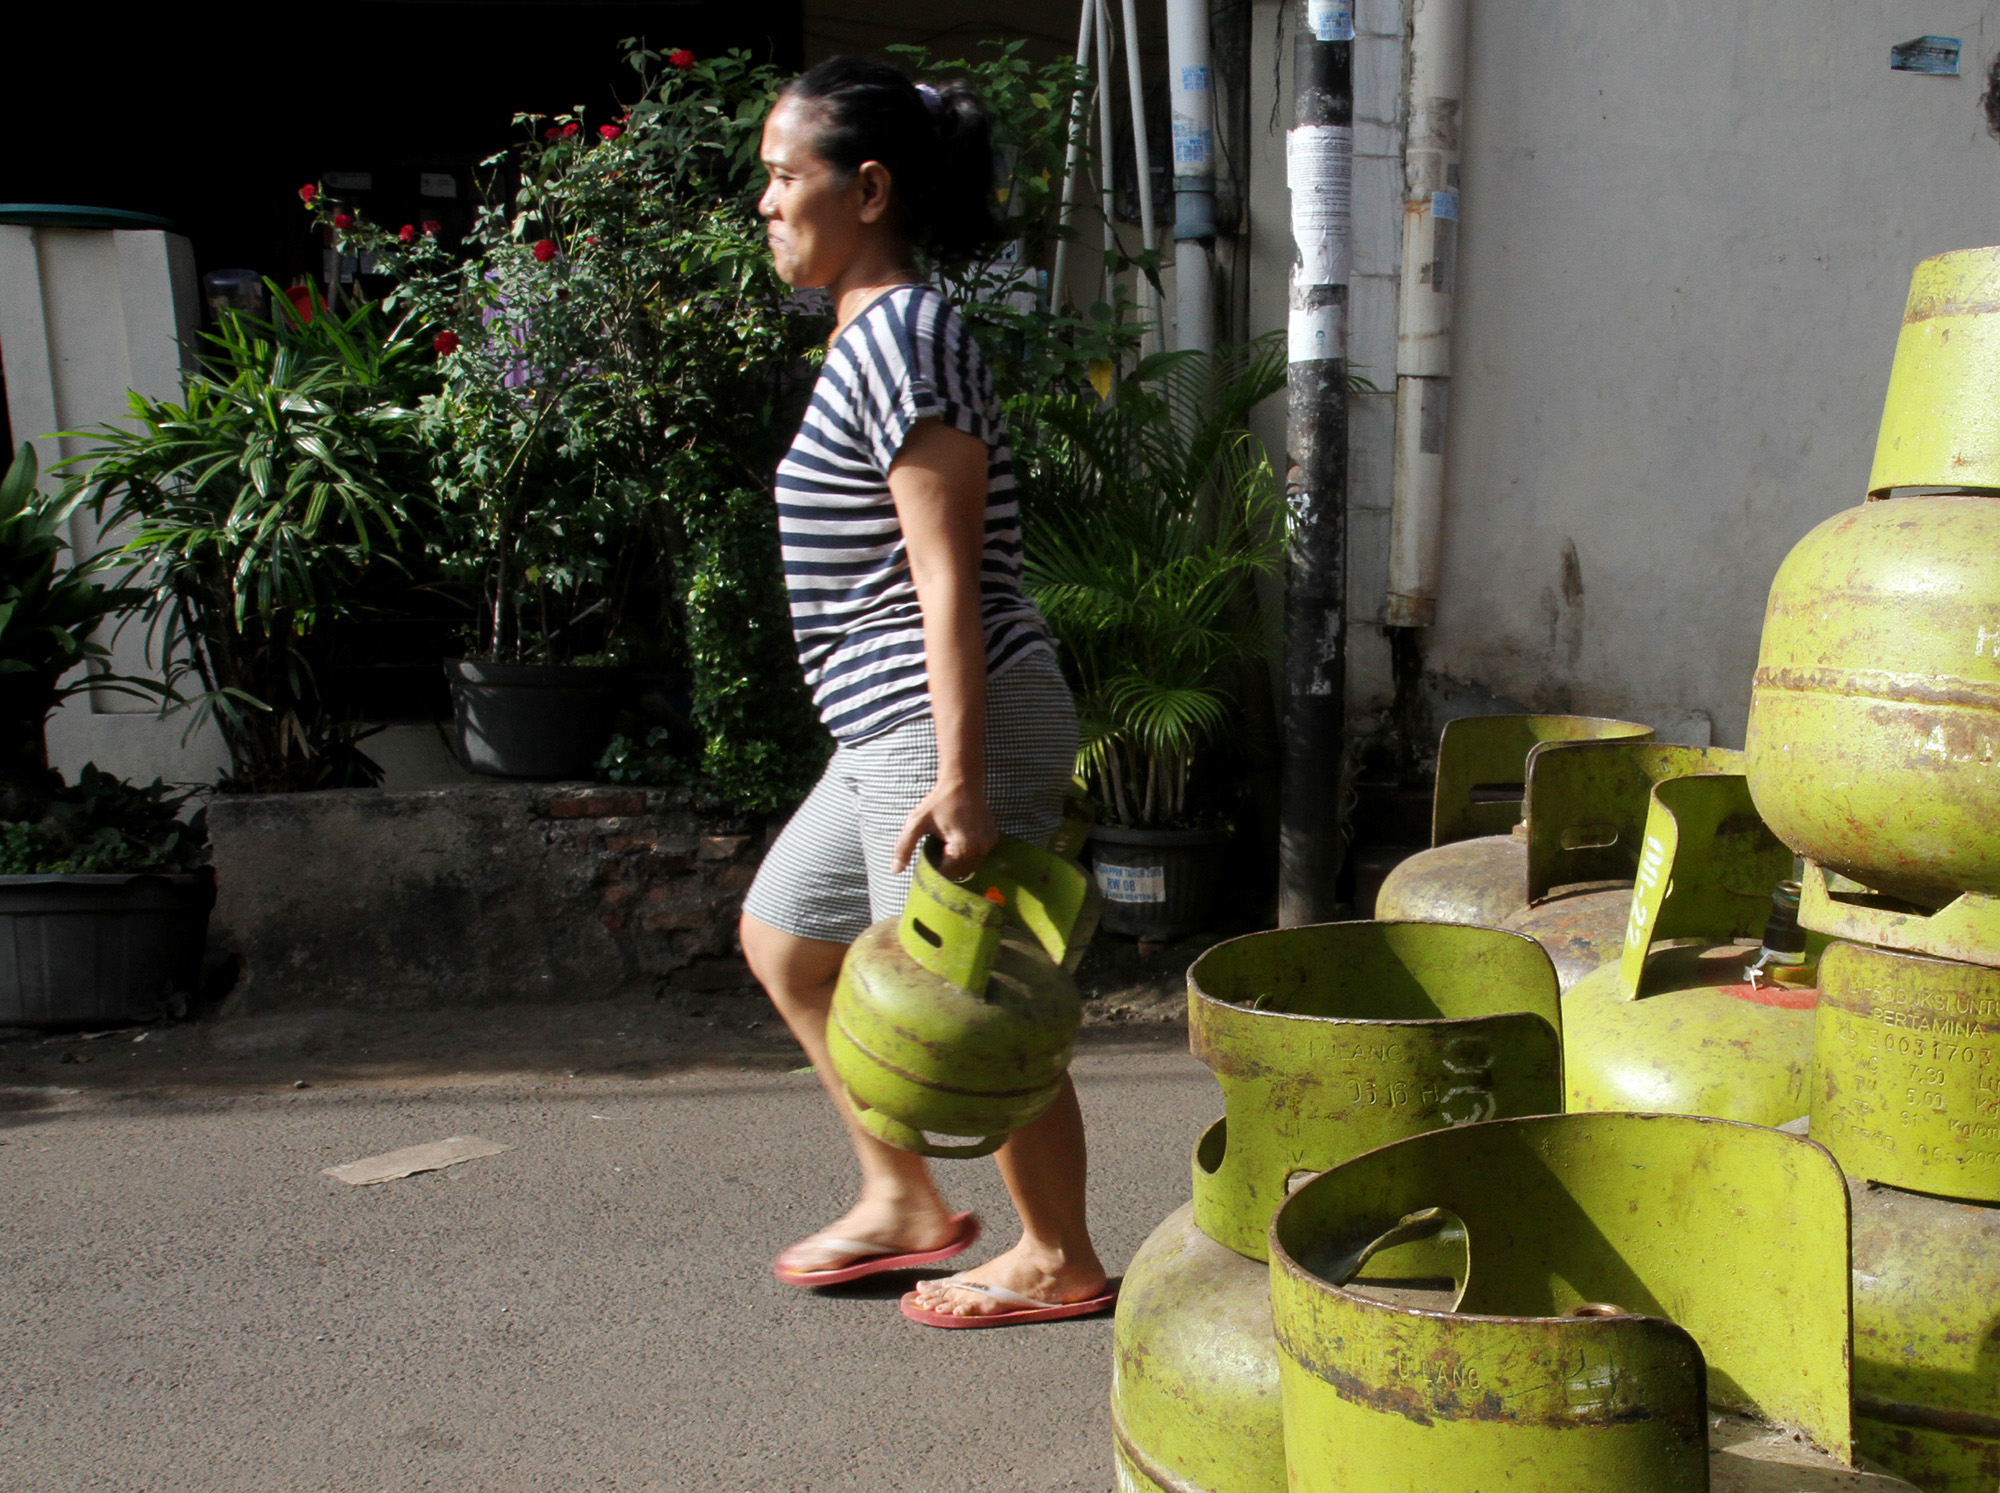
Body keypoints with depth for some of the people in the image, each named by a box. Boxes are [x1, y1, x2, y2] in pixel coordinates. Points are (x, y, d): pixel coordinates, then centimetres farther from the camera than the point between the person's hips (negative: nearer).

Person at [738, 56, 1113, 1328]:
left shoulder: (901, 336, -15)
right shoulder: (873, 335, 15)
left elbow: (948, 576, -22)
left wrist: (959, 779, -25)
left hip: (949, 730, -11)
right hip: (891, 736, 11)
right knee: (784, 937, 20)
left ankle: (1060, 1261, 21)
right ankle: (903, 1197, 31)